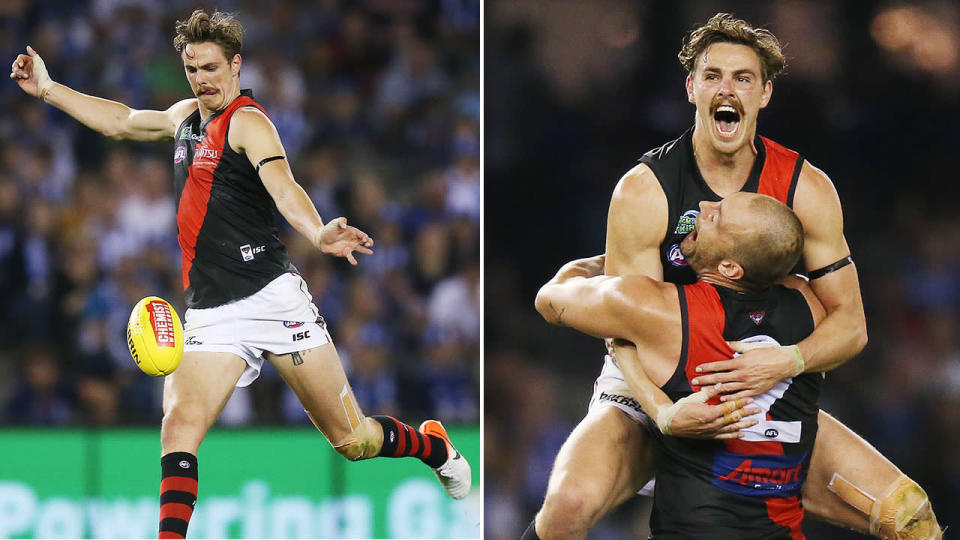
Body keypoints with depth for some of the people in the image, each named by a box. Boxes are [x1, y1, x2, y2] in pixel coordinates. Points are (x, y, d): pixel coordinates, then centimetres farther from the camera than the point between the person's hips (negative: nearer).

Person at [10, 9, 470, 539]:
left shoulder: (247, 122, -7)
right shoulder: (187, 116, 15)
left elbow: (283, 187, -25)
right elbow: (121, 121, 34)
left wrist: (318, 233, -45)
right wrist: (48, 89, 36)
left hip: (272, 297, -6)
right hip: (209, 313, 6)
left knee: (351, 440, 1)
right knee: (179, 425, -20)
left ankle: (435, 447, 31)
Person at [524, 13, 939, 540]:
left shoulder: (807, 190, -4)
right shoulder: (643, 192, -12)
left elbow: (849, 322, -3)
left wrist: (786, 362, -25)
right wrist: (663, 412, -35)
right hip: (650, 392, -3)